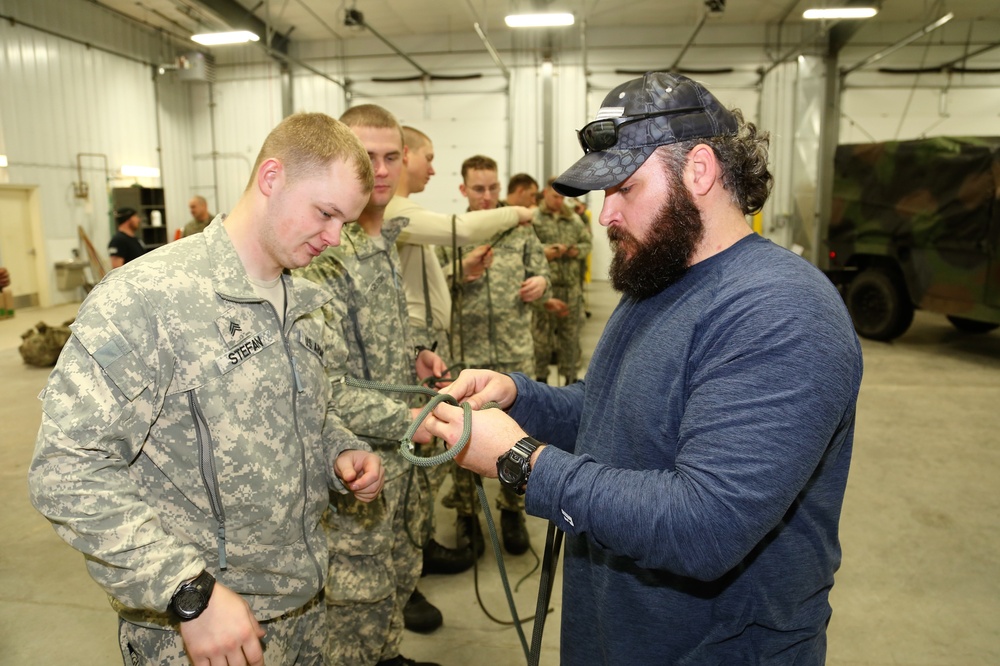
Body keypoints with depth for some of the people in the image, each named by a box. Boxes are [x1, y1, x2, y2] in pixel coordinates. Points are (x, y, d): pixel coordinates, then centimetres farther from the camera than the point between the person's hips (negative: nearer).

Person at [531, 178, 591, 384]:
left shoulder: (574, 219, 12)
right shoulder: (533, 218, -3)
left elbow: (587, 243, 15)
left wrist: (576, 251, -5)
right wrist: (544, 253, -21)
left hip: (571, 284, 4)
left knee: (571, 332, 10)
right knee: (542, 332, 4)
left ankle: (571, 376, 21)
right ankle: (540, 376, 16)